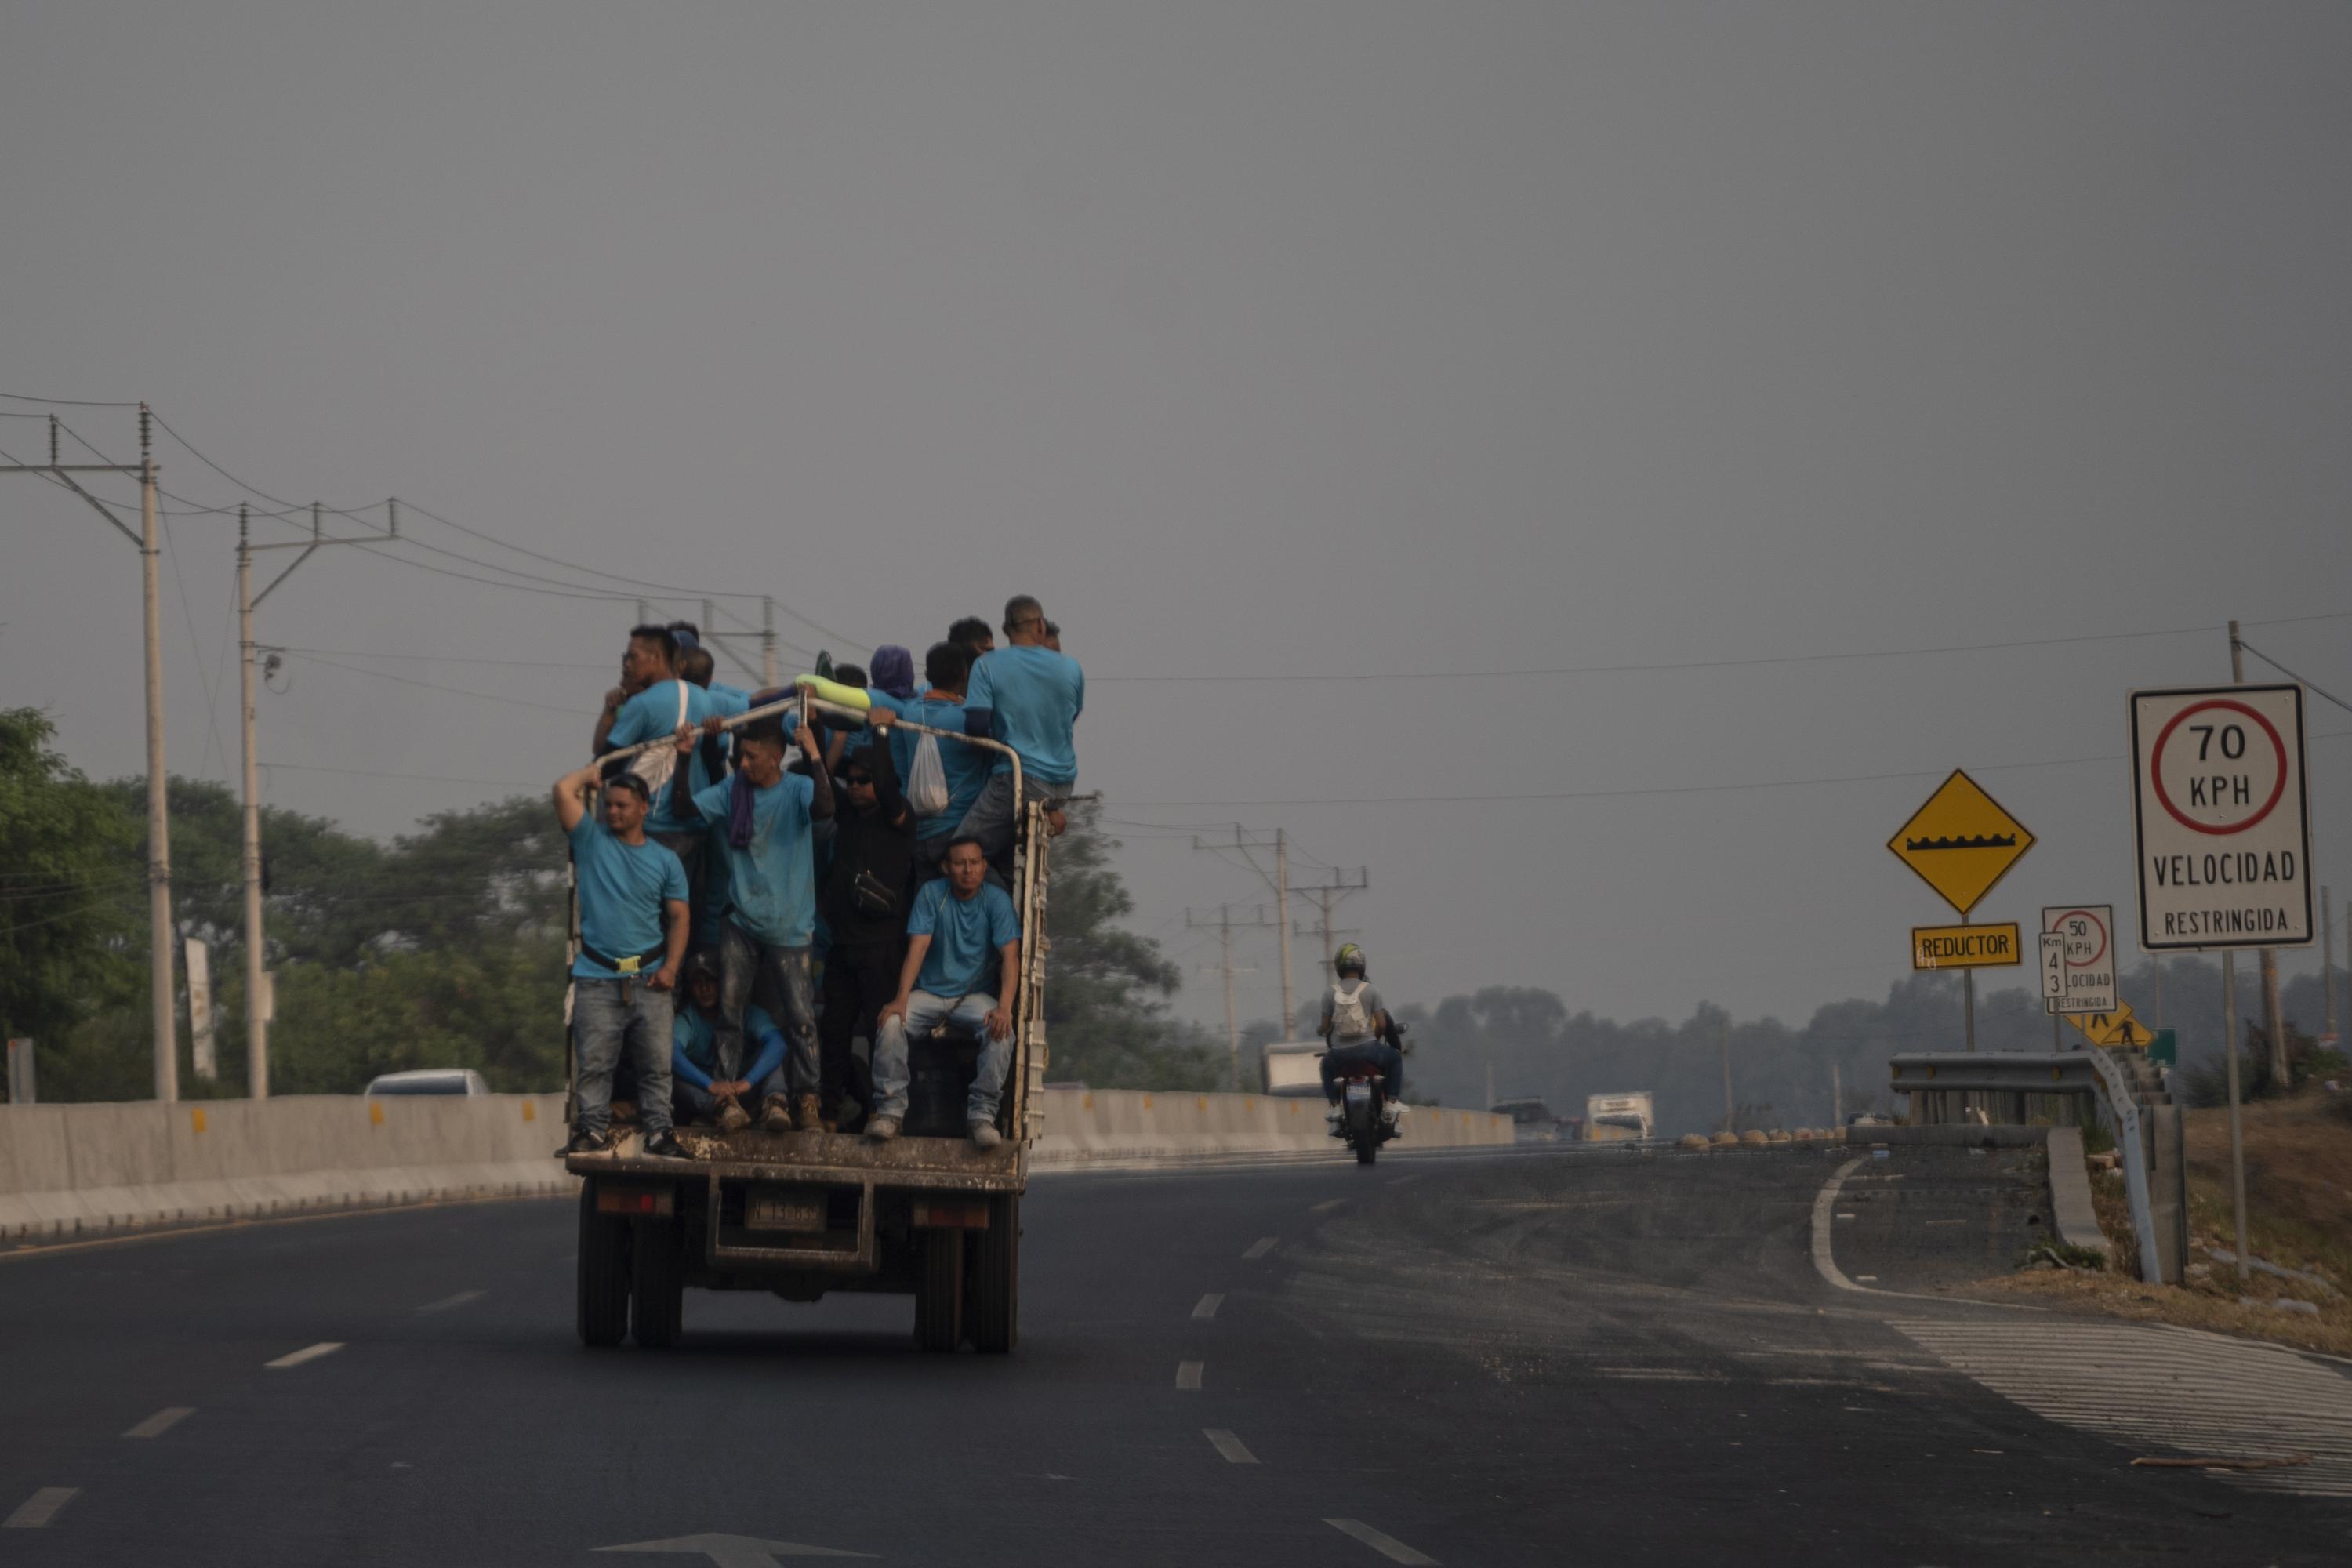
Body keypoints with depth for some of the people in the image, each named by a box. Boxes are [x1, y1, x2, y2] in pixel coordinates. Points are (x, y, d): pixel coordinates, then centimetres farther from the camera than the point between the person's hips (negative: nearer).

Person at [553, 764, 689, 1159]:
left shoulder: (665, 861, 12)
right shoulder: (591, 840, 9)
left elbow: (679, 917, 10)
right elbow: (563, 790, -4)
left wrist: (671, 967, -3)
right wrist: (591, 772, 13)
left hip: (648, 978, 1)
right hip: (597, 978, -1)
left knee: (656, 1062, -2)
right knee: (594, 1062, -5)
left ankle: (658, 1132, 1)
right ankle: (594, 1129, 0)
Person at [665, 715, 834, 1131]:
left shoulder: (797, 789, -7)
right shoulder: (732, 792, 3)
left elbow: (824, 807, -27)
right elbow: (683, 807, -3)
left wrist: (814, 756, -35)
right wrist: (683, 758, -14)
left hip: (788, 926, -3)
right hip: (740, 923, 3)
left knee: (801, 1015, -4)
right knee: (729, 1010, 2)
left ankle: (805, 1099, 3)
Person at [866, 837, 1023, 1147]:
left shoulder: (997, 900, -5)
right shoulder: (931, 894, -4)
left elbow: (1010, 956, -14)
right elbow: (917, 948, -11)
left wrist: (1004, 1007, -30)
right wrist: (901, 1000, -24)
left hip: (974, 995, 0)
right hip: (929, 992, 1)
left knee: (1002, 1030, -32)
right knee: (891, 1022, -29)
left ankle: (981, 1114, -26)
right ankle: (890, 1109, -21)